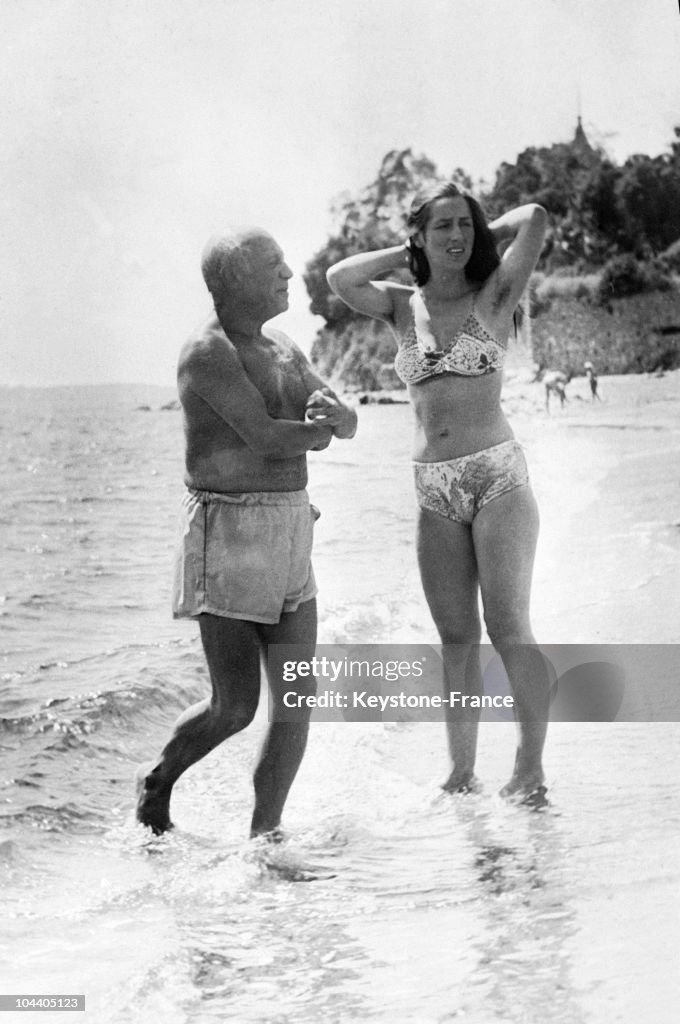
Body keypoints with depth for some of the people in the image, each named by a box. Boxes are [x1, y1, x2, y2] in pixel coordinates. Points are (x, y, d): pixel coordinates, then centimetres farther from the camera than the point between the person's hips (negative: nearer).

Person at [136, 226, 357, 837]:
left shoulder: (282, 350, 14)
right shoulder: (208, 353, -12)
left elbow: (345, 423, 9)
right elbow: (264, 437, -21)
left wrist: (334, 410, -15)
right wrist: (319, 432, -2)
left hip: (289, 535, 8)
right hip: (228, 533, -7)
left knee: (297, 700, 2)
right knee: (234, 707, -3)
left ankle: (264, 834, 13)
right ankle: (158, 780, 25)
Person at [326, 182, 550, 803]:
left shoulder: (493, 298, 2)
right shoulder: (403, 308, 10)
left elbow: (536, 217, -8)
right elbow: (340, 278, -5)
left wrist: (480, 239, 9)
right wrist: (408, 255, 5)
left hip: (498, 477, -3)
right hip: (435, 490, 3)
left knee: (508, 629, -6)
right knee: (456, 637, 5)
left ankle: (531, 769, 3)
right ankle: (462, 774, 12)